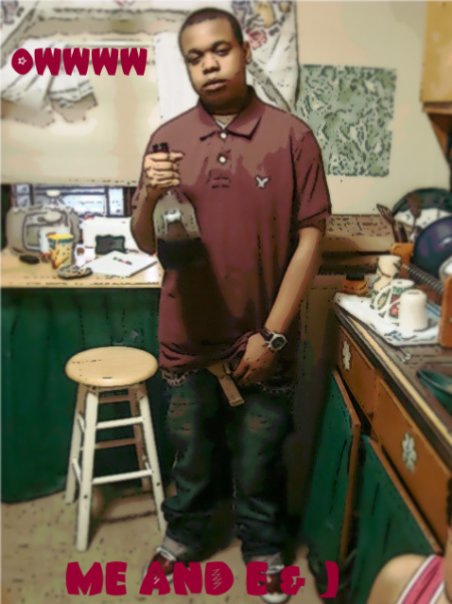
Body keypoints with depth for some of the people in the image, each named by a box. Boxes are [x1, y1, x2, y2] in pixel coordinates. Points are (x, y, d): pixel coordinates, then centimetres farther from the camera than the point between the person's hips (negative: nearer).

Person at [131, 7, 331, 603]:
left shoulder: (292, 136, -8)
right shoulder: (167, 138, -1)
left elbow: (310, 238, -8)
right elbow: (147, 244, 3)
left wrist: (272, 334, -12)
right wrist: (150, 196, -20)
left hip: (262, 340, -2)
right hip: (188, 338, 2)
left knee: (259, 458, 18)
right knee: (192, 451, 22)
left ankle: (264, 547, 44)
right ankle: (185, 531, 48)